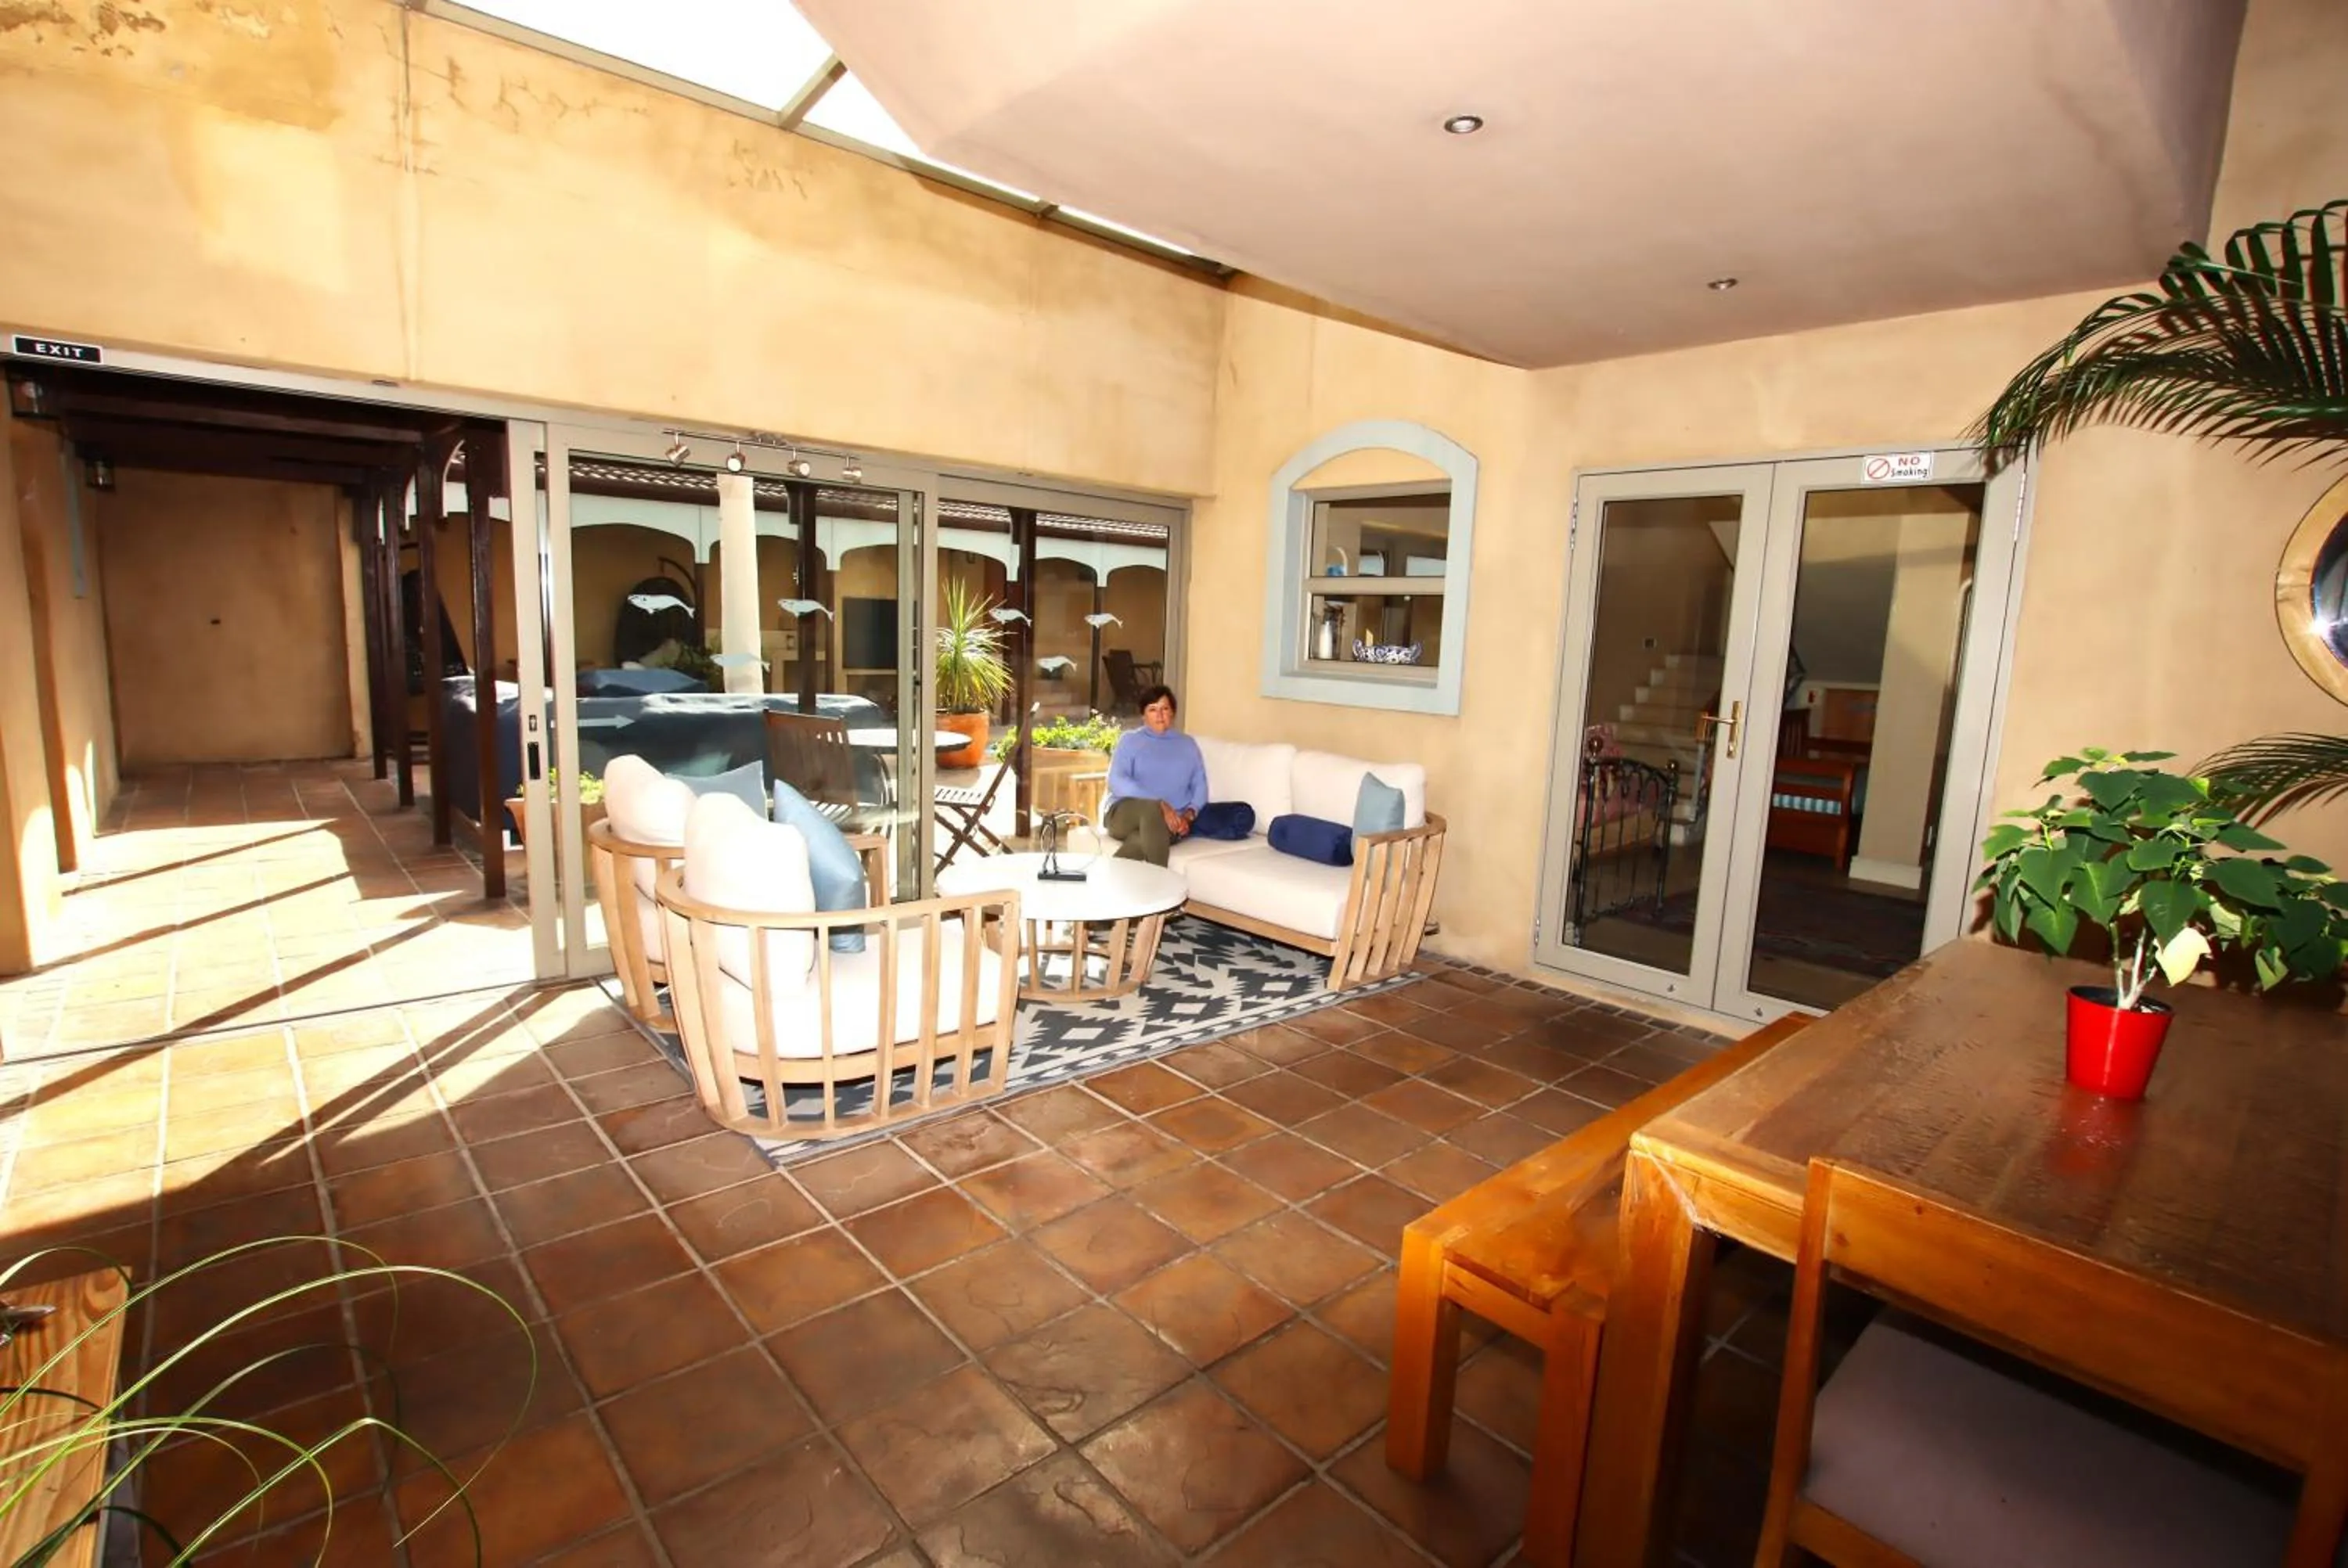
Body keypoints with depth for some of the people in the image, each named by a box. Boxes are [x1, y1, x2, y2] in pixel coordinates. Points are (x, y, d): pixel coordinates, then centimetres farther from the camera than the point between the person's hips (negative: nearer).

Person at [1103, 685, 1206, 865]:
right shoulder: (1130, 740, 11)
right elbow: (1116, 781, -5)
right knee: (1153, 809, -40)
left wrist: (1189, 815, -11)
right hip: (1125, 813, -1)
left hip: (1170, 821, 1)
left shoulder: (1188, 744, 21)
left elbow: (1200, 786, 12)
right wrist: (1160, 804, -19)